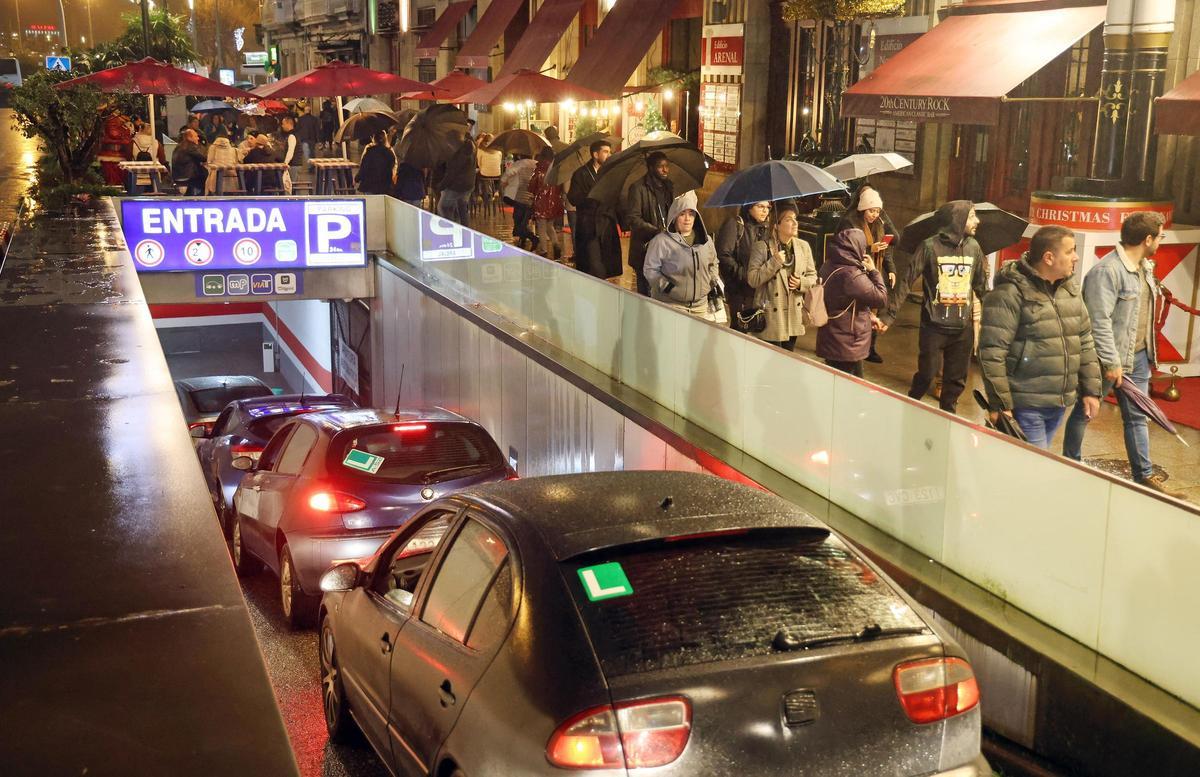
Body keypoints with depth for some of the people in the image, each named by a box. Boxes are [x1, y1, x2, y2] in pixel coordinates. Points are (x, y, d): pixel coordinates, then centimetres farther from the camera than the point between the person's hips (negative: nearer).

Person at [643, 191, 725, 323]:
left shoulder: (706, 240, 12)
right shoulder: (661, 241, -6)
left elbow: (713, 264, 27)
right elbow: (650, 269, -5)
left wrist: (714, 285, 14)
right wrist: (666, 286, -15)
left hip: (701, 306, 5)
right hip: (671, 306, -5)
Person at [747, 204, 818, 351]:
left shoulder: (803, 246, 5)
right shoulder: (763, 246, -8)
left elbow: (813, 276, 12)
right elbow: (752, 280, -13)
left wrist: (801, 283, -10)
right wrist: (774, 262, -20)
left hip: (794, 315, 5)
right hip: (771, 315, -5)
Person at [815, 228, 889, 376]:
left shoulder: (829, 267, 5)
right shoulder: (852, 275, -24)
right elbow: (881, 298, -16)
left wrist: (868, 315, 16)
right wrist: (873, 271, -6)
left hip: (830, 342, 9)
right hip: (847, 346, -9)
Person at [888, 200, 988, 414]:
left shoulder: (974, 247, 5)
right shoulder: (930, 246, -8)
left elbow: (981, 286, 15)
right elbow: (907, 282, -8)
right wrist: (889, 316, -11)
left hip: (963, 328, 4)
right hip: (934, 326, -4)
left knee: (956, 380, 10)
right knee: (926, 374, 2)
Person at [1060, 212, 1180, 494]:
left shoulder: (1145, 267, 10)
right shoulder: (1107, 270, -21)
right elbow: (1099, 321, -24)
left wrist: (1148, 352, 19)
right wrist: (1111, 362, -23)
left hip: (1138, 357, 9)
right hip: (1110, 359, -9)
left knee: (1137, 417, 13)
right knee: (1084, 412, 9)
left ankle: (1145, 476, 20)